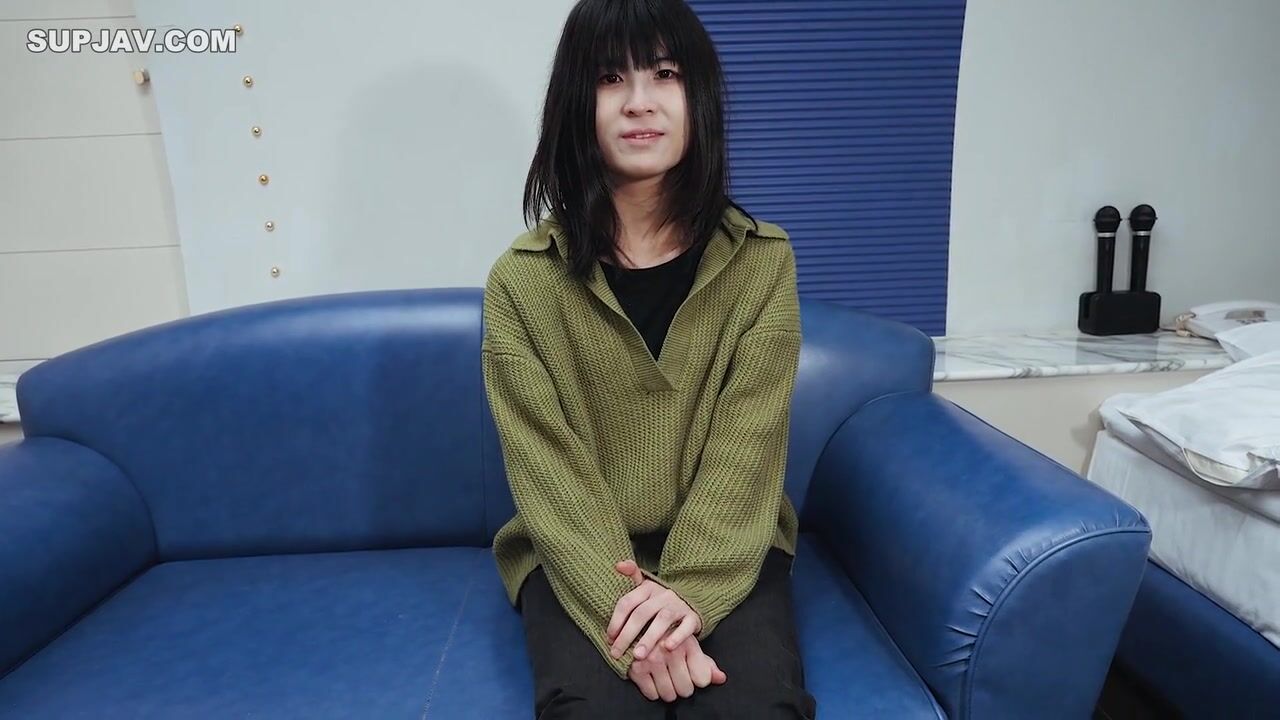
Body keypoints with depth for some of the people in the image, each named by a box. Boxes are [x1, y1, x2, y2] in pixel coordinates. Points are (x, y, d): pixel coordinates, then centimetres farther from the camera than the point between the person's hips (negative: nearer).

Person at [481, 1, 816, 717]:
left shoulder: (761, 260, -4)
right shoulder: (523, 280, -7)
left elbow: (748, 451, -9)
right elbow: (548, 470, -11)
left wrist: (686, 589, -21)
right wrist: (627, 606, -22)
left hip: (724, 551, 2)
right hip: (581, 557, -1)